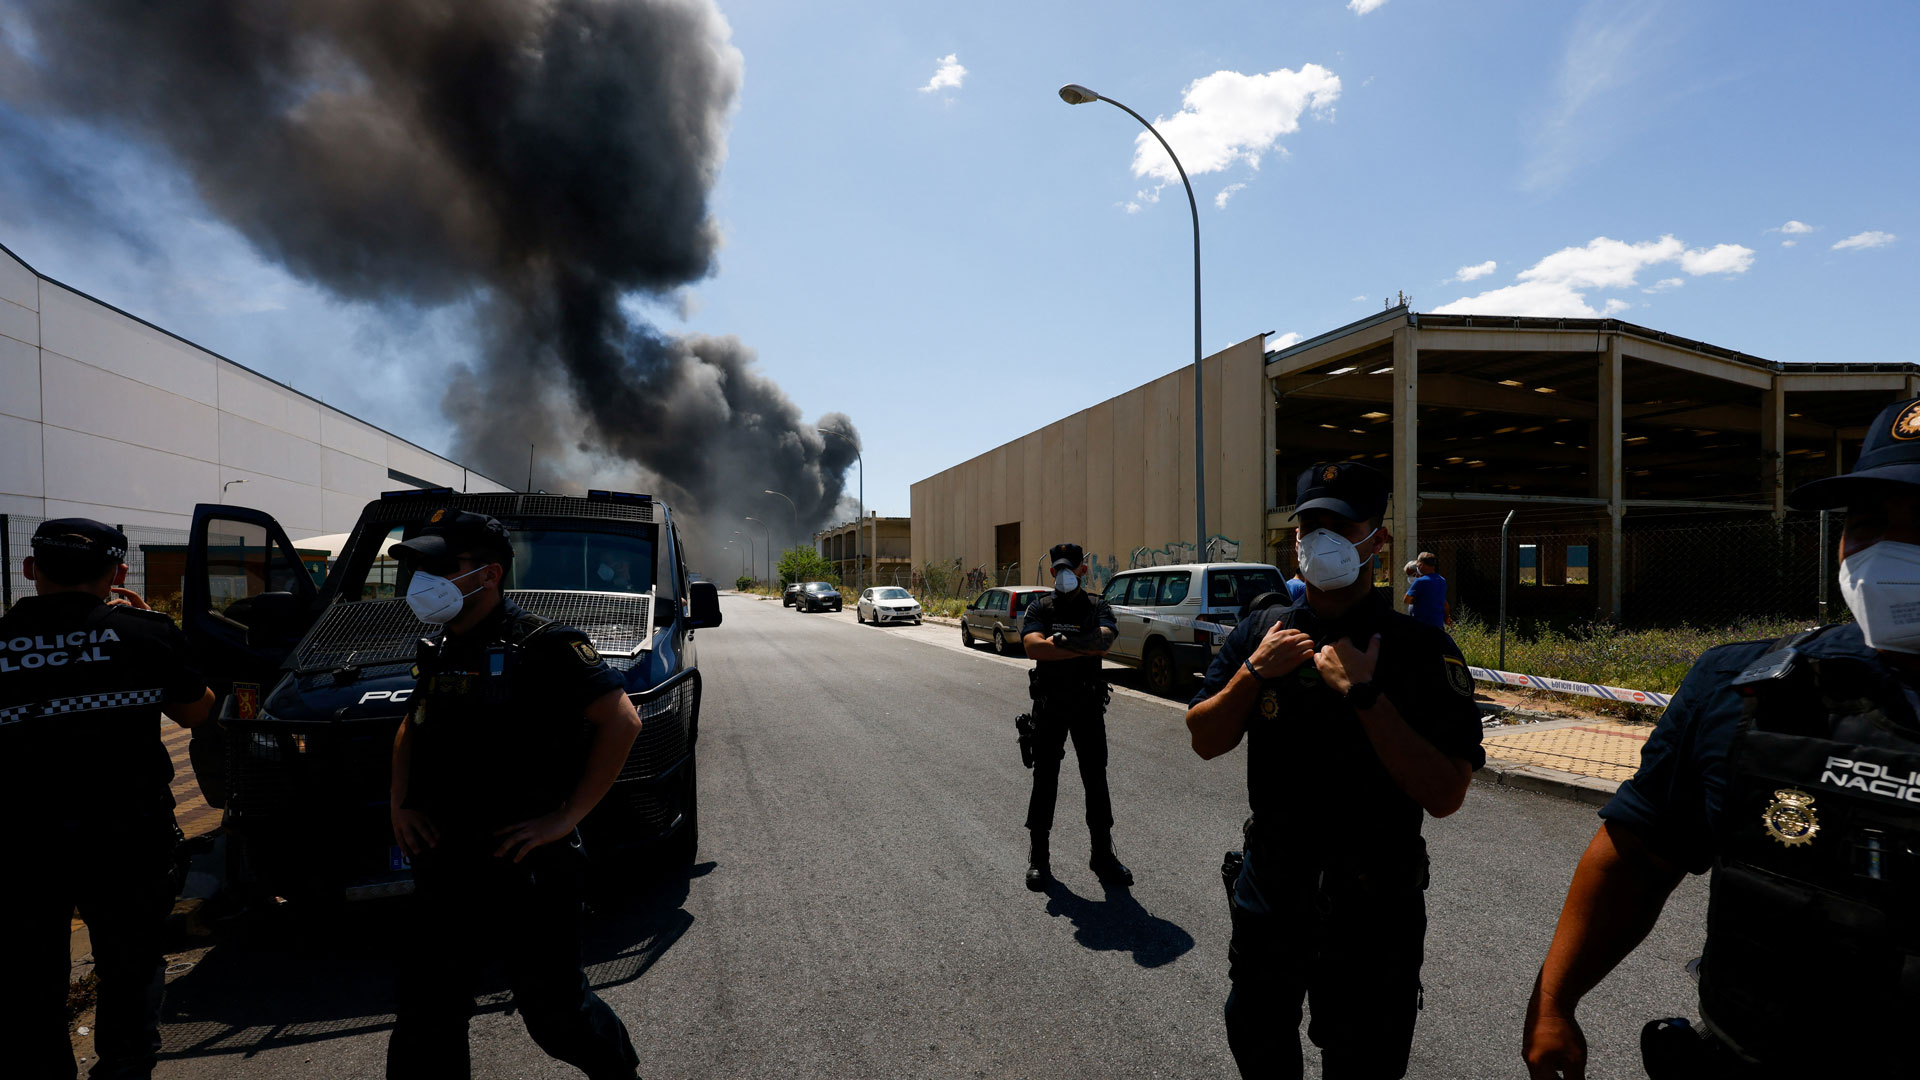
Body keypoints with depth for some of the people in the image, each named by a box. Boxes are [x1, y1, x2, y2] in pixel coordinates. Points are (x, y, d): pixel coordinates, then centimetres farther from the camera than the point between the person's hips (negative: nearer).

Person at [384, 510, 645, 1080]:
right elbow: (410, 730, 26)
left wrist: (567, 816, -20)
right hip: (444, 869, 7)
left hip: (528, 869, -7)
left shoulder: (542, 644, -15)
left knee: (555, 1011, 8)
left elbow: (622, 721, -20)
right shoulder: (439, 653, 9)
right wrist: (400, 804, 9)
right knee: (425, 1020, 15)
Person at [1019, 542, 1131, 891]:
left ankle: (1103, 855, 22)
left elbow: (1104, 640, -18)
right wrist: (1085, 647, -18)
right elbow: (1033, 647, -18)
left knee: (1096, 780, 8)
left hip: (1089, 706, 1)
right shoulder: (1040, 607, 1)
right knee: (1044, 781, 6)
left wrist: (1062, 640, -24)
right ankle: (1038, 858, 18)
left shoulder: (1097, 607, 3)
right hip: (1049, 707, -1)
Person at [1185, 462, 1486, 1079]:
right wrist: (1255, 672, -16)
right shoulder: (1260, 632, -2)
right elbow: (1205, 741, -2)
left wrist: (1363, 694, -29)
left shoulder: (1422, 651, -15)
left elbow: (1444, 795, -22)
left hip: (1373, 911, -4)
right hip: (1268, 892, 4)